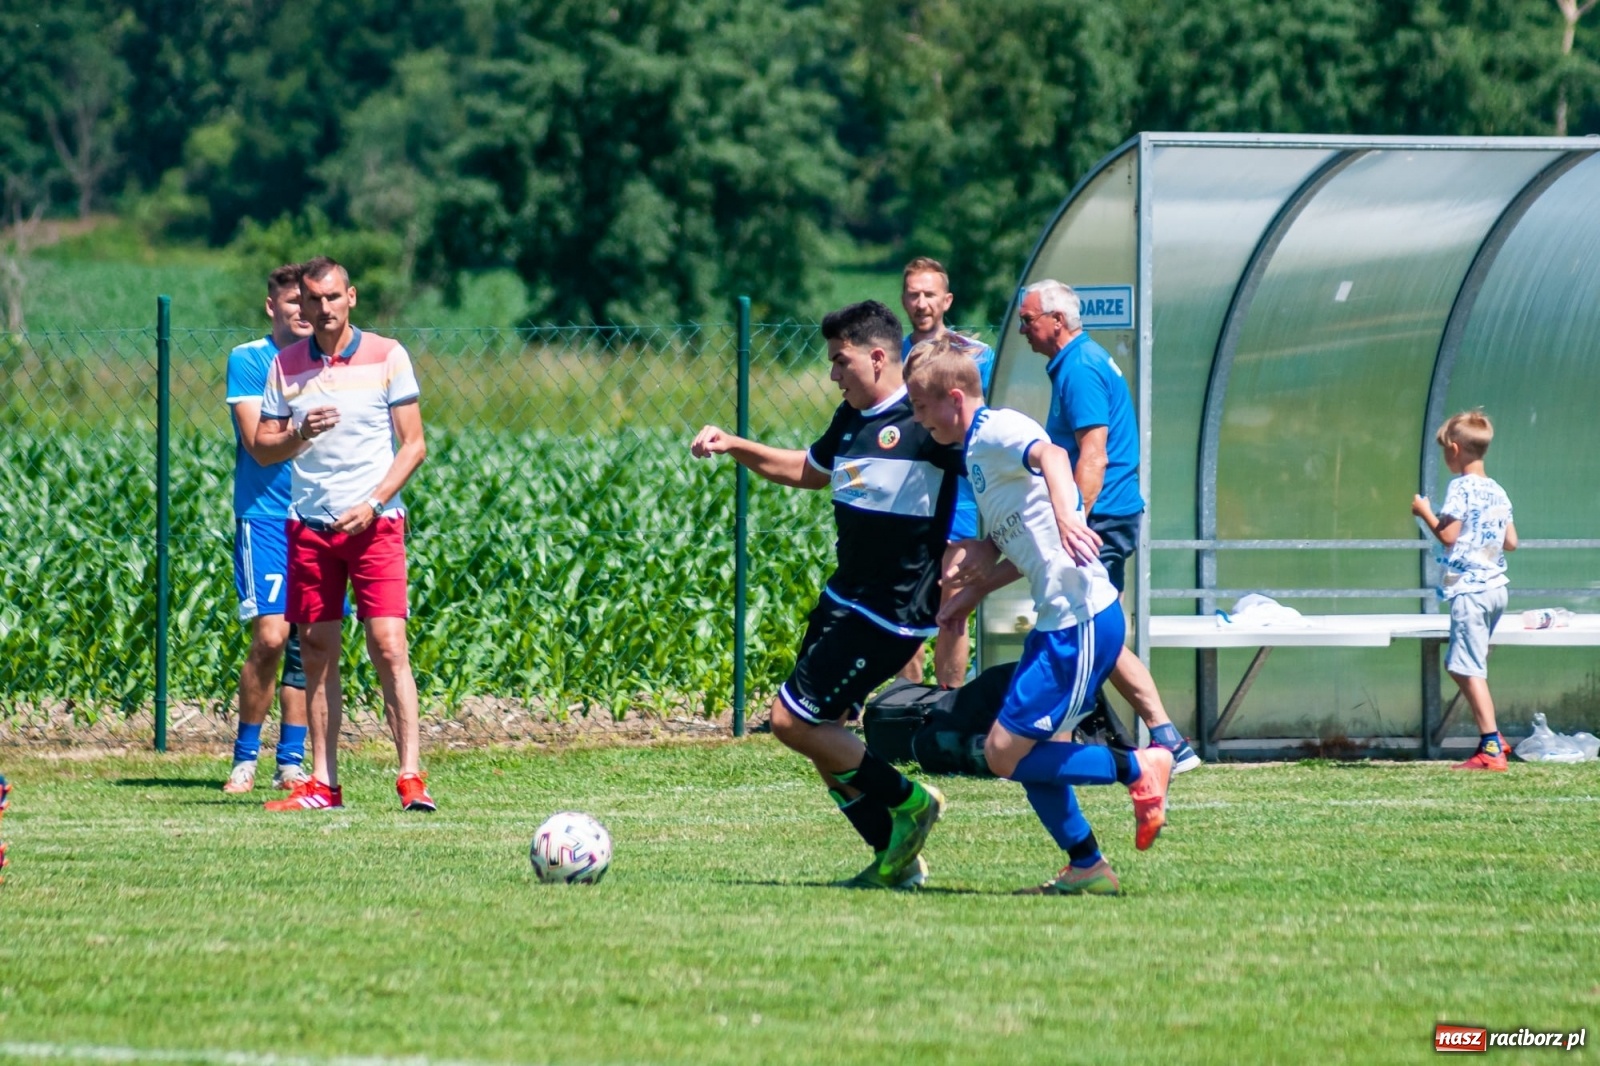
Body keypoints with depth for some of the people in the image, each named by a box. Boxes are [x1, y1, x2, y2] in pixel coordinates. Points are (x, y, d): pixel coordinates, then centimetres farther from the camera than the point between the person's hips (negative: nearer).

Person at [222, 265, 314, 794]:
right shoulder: (247, 360, -1)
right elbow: (261, 447, -11)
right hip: (264, 516, -4)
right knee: (270, 636, -13)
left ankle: (291, 760, 8)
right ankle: (245, 756, 1)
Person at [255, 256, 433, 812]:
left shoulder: (387, 356, 0)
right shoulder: (285, 365, 8)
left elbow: (414, 444, -1)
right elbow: (261, 443, 10)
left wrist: (372, 504, -12)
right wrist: (299, 433, -12)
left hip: (374, 523, -3)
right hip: (308, 525, 3)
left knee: (389, 647, -11)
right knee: (316, 655, 4)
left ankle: (411, 776, -12)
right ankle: (322, 783, 8)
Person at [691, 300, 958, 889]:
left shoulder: (925, 420, -16)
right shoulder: (852, 419, 11)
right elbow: (808, 470, 31)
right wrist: (733, 446, 22)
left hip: (890, 614, -9)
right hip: (845, 597, 9)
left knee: (793, 721, -11)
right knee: (819, 733, 10)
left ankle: (909, 802, 5)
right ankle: (897, 859, 18)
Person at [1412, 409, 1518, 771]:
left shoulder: (1460, 488, -11)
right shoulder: (1498, 492, 12)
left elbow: (1448, 535, -16)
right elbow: (1511, 542, 14)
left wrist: (1425, 512, -1)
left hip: (1469, 588, -9)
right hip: (1496, 586, 9)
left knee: (1470, 668, -8)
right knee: (1462, 664, 20)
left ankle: (1491, 748, -13)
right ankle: (1491, 735, 17)